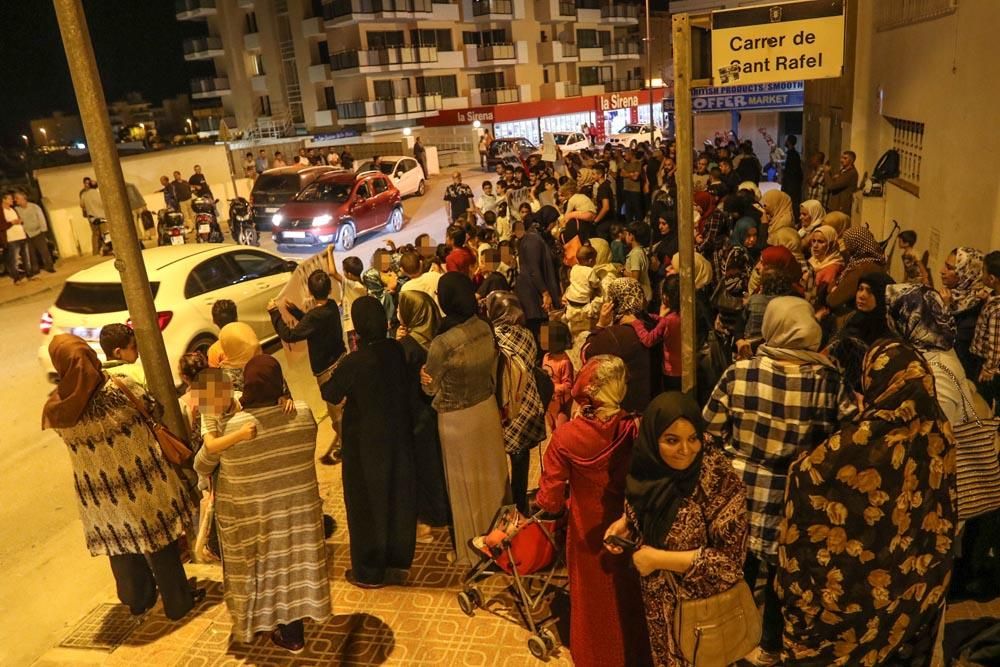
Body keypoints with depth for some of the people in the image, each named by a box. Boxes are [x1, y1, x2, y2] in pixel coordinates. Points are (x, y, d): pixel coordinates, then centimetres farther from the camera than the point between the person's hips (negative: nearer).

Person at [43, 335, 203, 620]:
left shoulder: (56, 408, -15)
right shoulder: (120, 387, -25)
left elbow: (70, 433, 3)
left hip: (99, 490, 3)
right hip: (141, 479, -3)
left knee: (120, 543, 24)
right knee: (159, 542, 14)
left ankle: (138, 599, 43)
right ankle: (178, 602, 29)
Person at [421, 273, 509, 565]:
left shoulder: (442, 343, -27)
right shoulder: (486, 329, -10)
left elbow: (430, 387, -11)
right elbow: (491, 371, 3)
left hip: (458, 419, -5)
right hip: (488, 409, 6)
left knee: (467, 484, 13)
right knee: (492, 475, 23)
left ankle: (473, 550, 32)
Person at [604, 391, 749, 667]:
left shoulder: (719, 479, -29)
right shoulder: (650, 467, -13)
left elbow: (730, 558, -27)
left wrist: (658, 559, -25)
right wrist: (626, 522, -11)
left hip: (701, 603, -5)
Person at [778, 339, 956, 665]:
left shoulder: (859, 443, -29)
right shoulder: (940, 434, -11)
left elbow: (807, 474, -16)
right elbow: (944, 510, 2)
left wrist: (799, 468, 4)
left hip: (859, 585, -5)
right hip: (918, 581, 6)